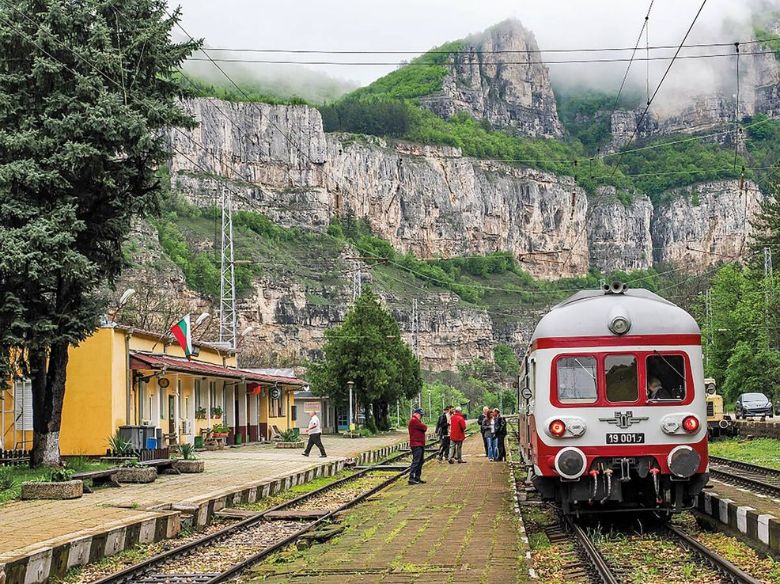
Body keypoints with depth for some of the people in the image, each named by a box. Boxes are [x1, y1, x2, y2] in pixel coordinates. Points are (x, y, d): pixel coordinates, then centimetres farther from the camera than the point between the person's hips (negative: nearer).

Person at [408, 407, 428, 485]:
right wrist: (424, 426, 4)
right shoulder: (413, 420, -13)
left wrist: (424, 427, -2)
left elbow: (424, 428, 18)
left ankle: (417, 478, 18)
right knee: (416, 461, -14)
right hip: (416, 444, -11)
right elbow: (424, 428, -15)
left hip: (420, 444, 11)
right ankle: (411, 478, -16)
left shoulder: (417, 421, 22)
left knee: (420, 461, 13)